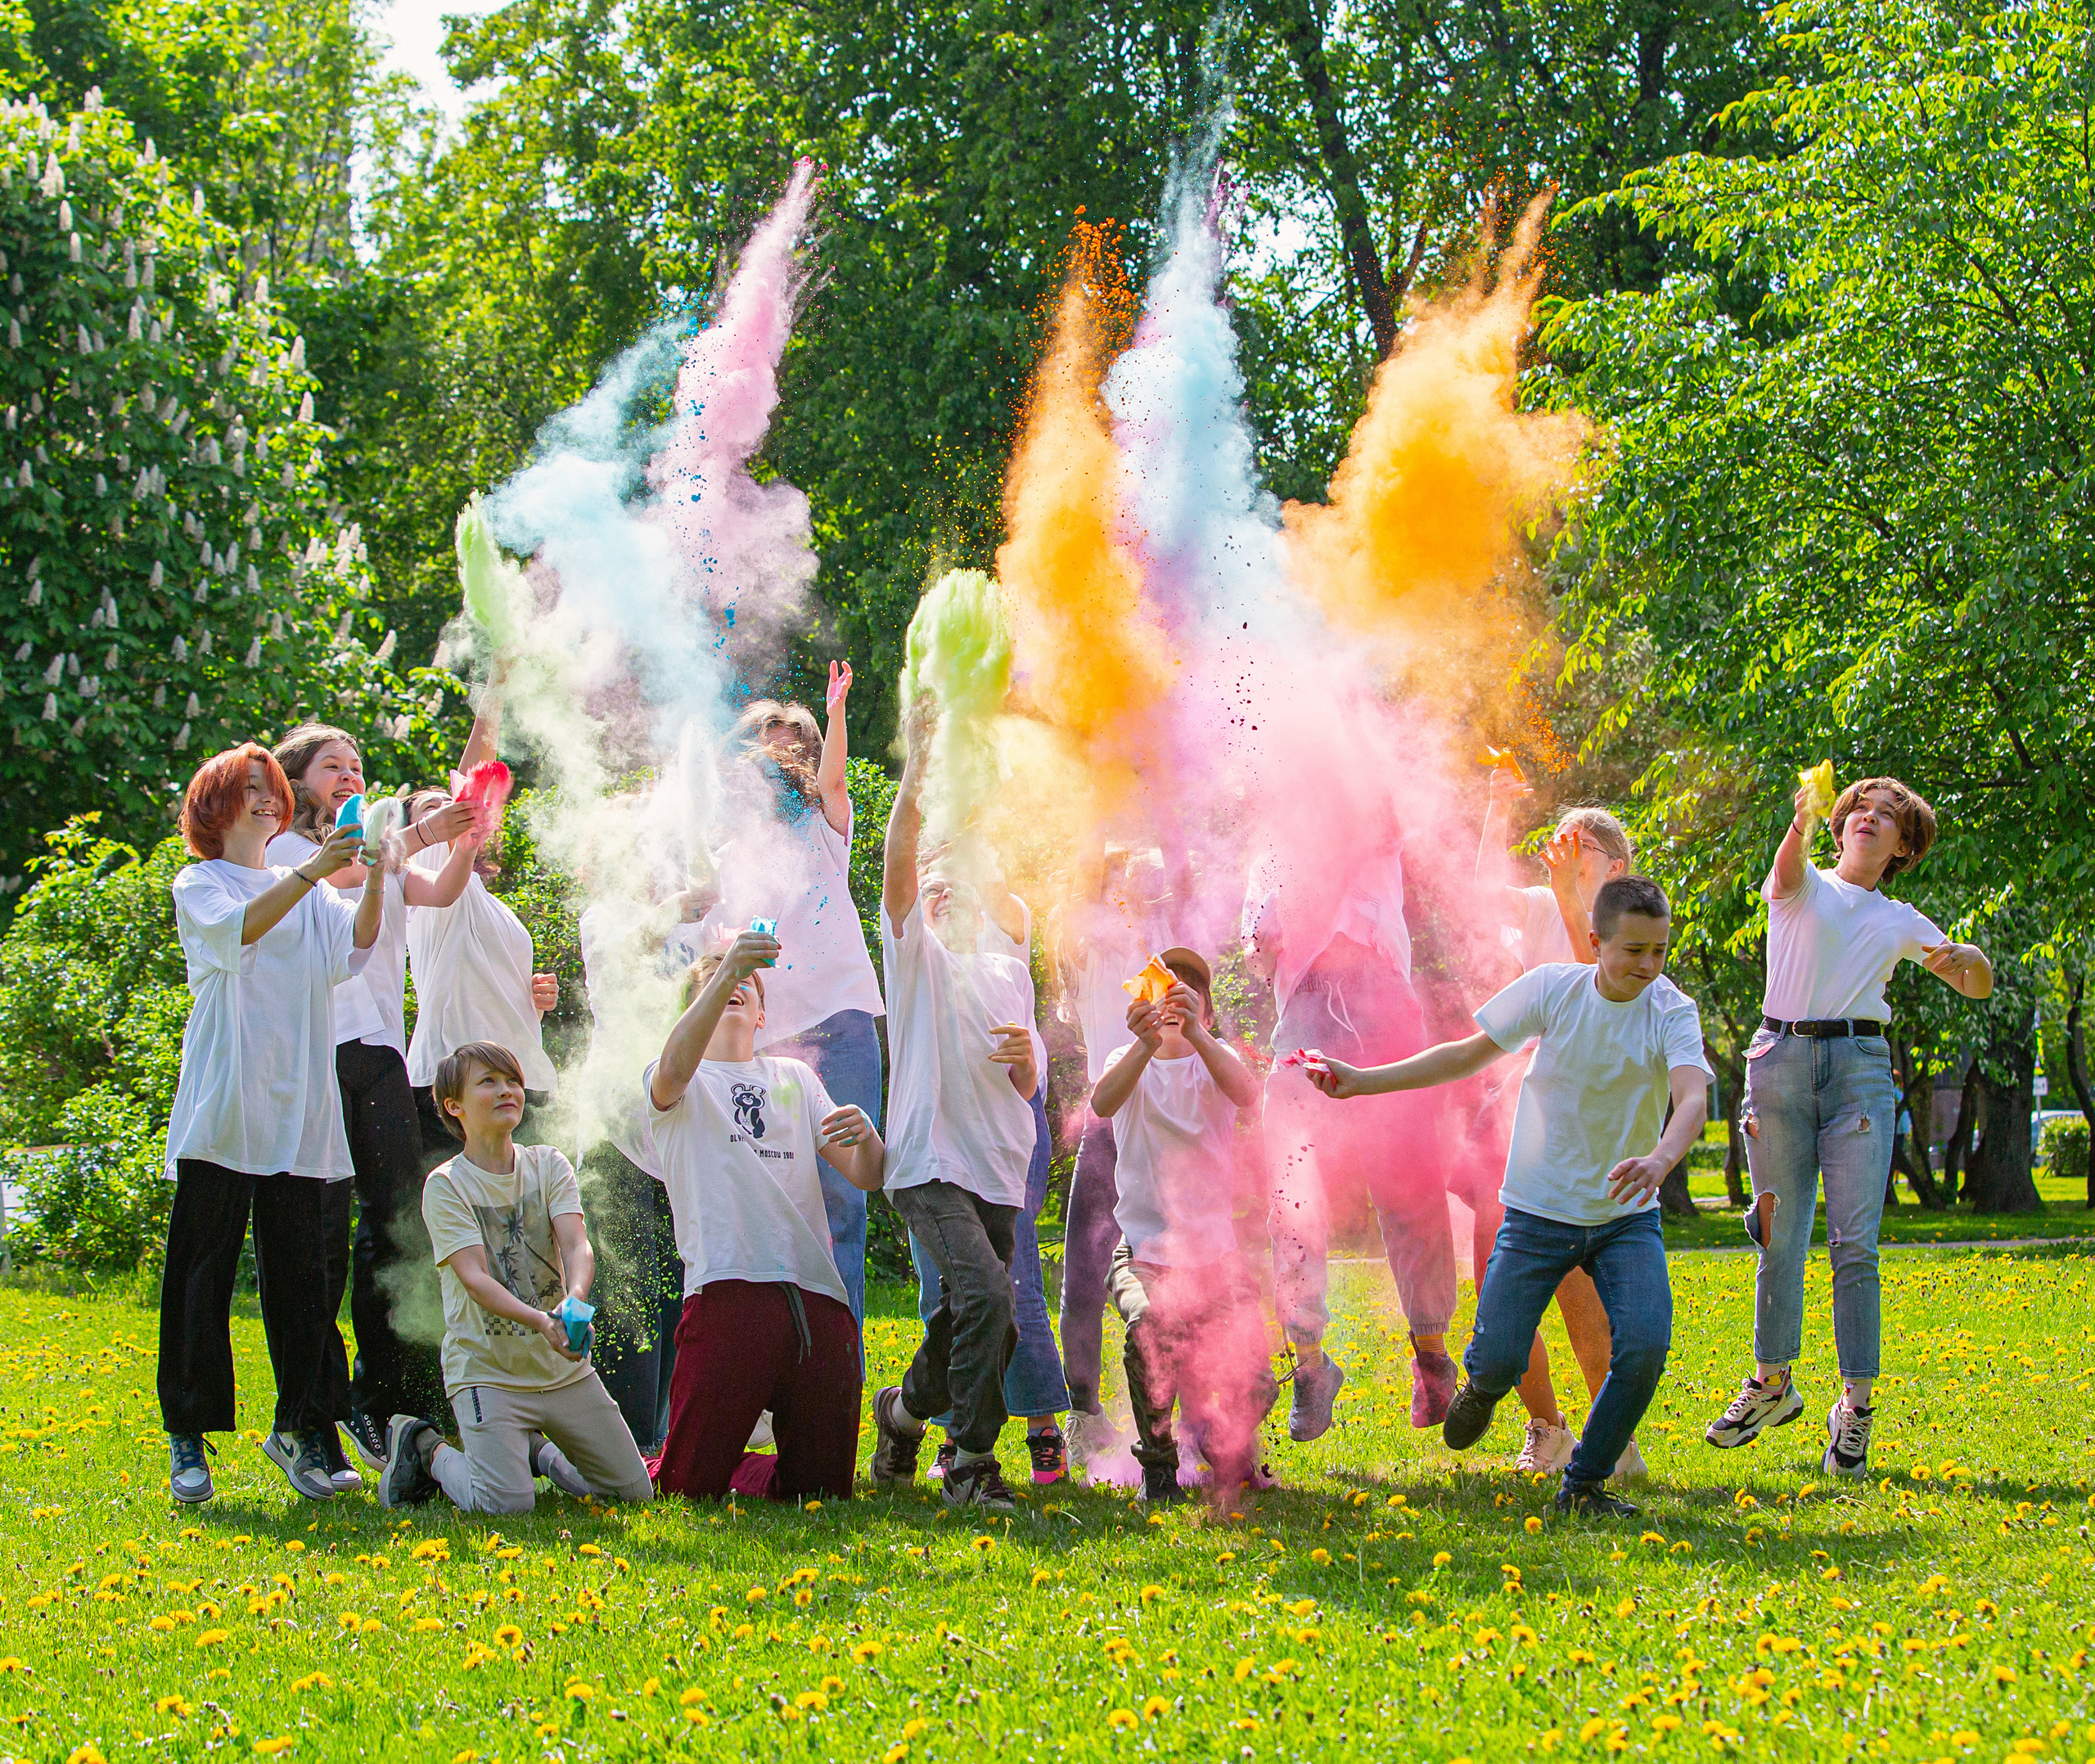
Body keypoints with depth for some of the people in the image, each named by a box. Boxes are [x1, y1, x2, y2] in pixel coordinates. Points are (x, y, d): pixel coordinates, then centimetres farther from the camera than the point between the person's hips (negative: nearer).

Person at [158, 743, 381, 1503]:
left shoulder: (308, 894, 18)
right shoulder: (198, 886, 5)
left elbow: (353, 947, -1)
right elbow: (238, 930, -18)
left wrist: (373, 883, -20)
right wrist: (312, 871, -30)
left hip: (297, 1113, 4)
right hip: (222, 1111, -4)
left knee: (298, 1271, 1)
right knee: (202, 1268, -4)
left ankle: (299, 1427, 7)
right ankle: (187, 1436, -1)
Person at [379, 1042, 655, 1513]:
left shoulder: (548, 1165, 4)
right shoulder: (446, 1186, -8)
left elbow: (577, 1245, -12)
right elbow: (475, 1278, -20)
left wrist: (574, 1299, -36)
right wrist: (541, 1321, -38)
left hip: (564, 1367, 5)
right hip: (487, 1371, -5)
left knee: (636, 1491, 4)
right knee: (505, 1504, -24)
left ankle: (538, 1450, 29)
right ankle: (426, 1449, 7)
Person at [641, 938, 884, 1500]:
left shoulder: (795, 1078, 25)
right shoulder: (677, 1084, 11)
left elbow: (866, 1178, 17)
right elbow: (674, 1068, -16)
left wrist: (866, 1135, -7)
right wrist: (723, 973, -27)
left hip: (816, 1295, 4)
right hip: (728, 1287, -4)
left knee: (820, 1488, 2)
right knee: (693, 1486, -6)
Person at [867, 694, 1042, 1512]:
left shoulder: (1009, 974, 19)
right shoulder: (916, 952, 5)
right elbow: (898, 861, -12)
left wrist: (1024, 1058, -4)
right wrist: (917, 763, -22)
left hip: (1000, 1169, 6)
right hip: (930, 1162, -6)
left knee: (969, 1319, 8)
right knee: (986, 1292, -23)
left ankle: (905, 1409, 35)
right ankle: (971, 1463, -15)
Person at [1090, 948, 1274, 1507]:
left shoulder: (1212, 1063, 4)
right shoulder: (1132, 1063, 4)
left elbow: (1246, 1094, -21)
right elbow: (1103, 1102, -22)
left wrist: (1195, 1033, -38)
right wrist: (1145, 1044, -40)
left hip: (1215, 1251, 1)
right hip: (1144, 1252, -1)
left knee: (1250, 1386, -15)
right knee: (1150, 1332, -33)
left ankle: (1227, 1442, 22)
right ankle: (1158, 1462, -9)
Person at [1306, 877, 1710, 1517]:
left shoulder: (1672, 1012, -13)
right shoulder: (1553, 988, -9)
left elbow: (1692, 1098, -31)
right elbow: (1468, 1055, 1)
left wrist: (1660, 1159, -53)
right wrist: (1361, 1081, -2)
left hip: (1627, 1217, 0)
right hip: (1538, 1215, 0)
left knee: (1644, 1346, -20)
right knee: (1498, 1360, -7)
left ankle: (1583, 1487, 2)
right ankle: (1483, 1383, 34)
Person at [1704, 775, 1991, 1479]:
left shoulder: (1902, 923, 18)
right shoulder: (1804, 887, 10)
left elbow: (1980, 986, 20)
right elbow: (1787, 869, -15)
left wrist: (1968, 956, -5)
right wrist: (1799, 827, -39)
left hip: (1860, 1066, 1)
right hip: (1782, 1059, -1)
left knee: (1855, 1244, -8)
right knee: (1780, 1237, 3)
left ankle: (1856, 1407, -4)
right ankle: (1773, 1383, 20)